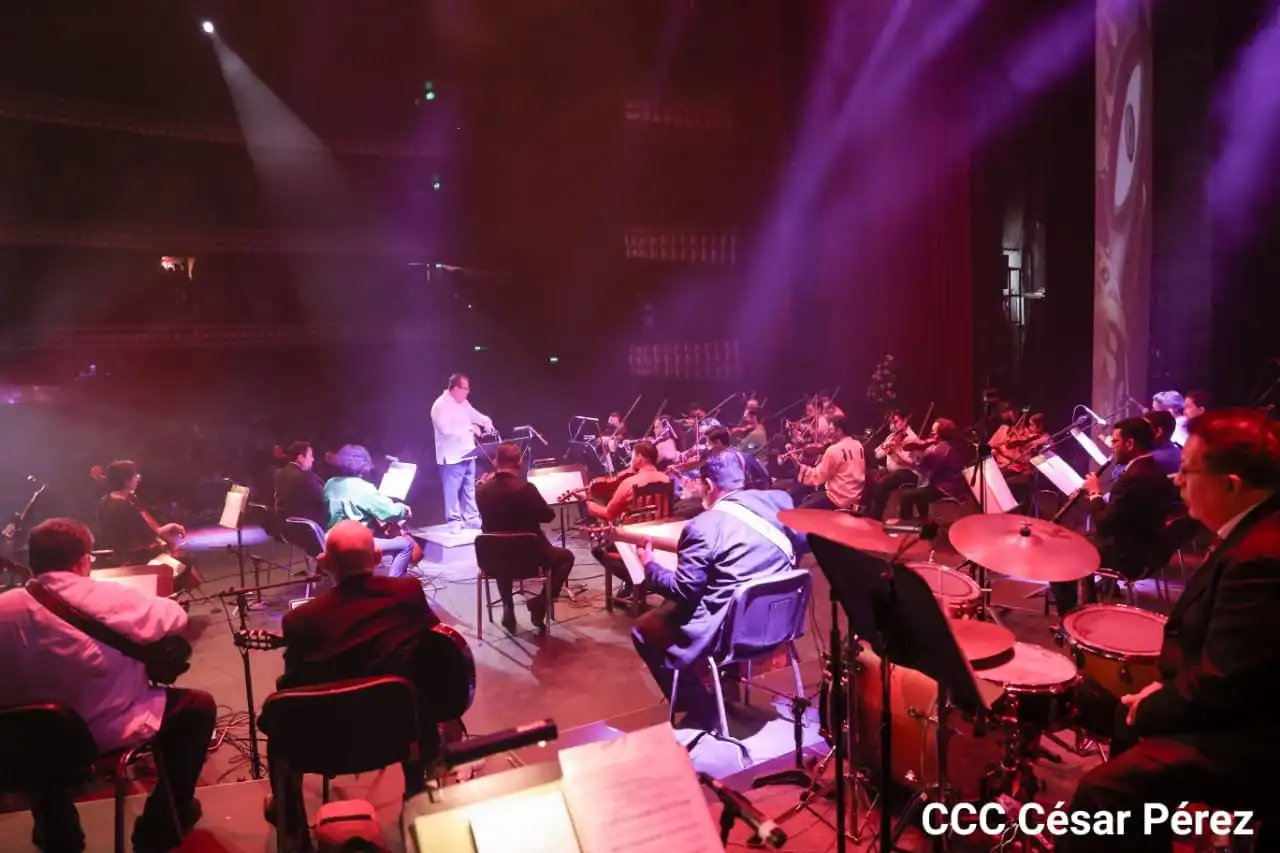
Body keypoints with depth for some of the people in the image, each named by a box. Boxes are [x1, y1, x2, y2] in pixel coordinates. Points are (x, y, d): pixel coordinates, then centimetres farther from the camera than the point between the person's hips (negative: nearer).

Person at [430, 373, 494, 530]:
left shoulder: (463, 402, 10)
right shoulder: (440, 406, -18)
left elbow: (473, 414, 23)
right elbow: (447, 430, -27)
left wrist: (486, 421, 0)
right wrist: (470, 428, -21)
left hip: (467, 453, 9)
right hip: (452, 456, -9)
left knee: (469, 488, 14)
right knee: (453, 489, -1)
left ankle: (471, 518, 22)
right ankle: (455, 520, 8)